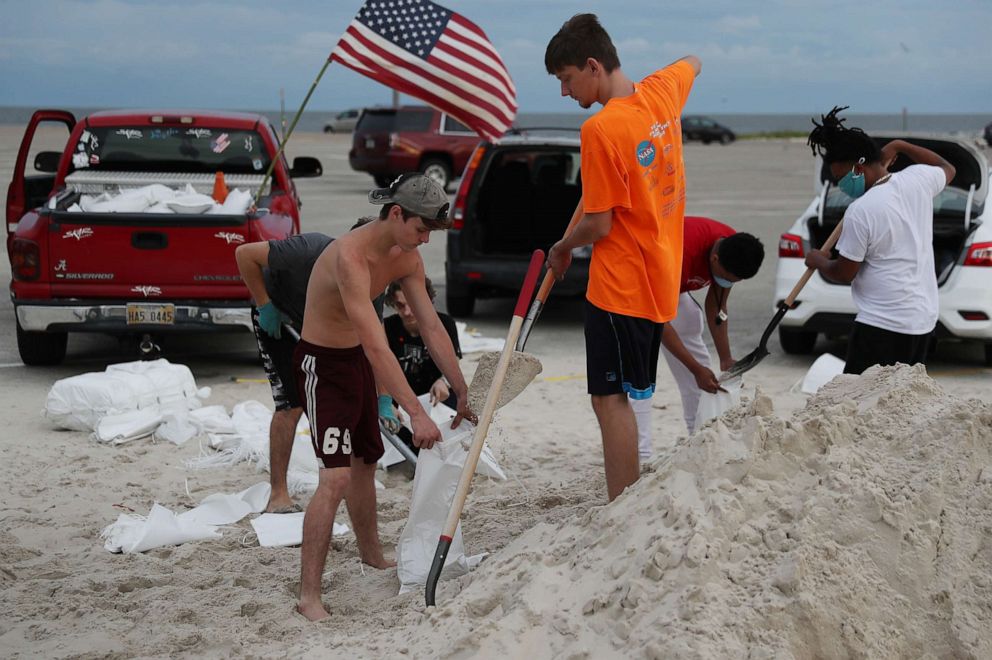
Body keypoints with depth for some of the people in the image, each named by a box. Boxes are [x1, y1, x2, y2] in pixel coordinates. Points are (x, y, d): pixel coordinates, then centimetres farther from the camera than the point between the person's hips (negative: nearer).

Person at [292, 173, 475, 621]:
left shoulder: (406, 258, -4)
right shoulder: (350, 256, -32)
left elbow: (432, 327, 3)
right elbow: (376, 345, -35)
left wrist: (463, 393, 1)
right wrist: (416, 414, -37)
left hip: (358, 360, 9)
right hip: (322, 363, -9)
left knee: (364, 463, 21)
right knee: (336, 477, -17)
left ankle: (371, 555, 42)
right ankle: (309, 597, -15)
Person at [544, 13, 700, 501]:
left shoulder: (601, 129, -20)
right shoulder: (662, 91, 3)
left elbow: (599, 226, -17)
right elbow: (693, 63, 29)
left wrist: (562, 249, 2)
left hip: (619, 286, -9)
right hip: (660, 278, 9)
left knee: (610, 399, -7)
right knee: (624, 396, 16)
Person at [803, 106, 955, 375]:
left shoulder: (860, 211, -18)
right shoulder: (918, 179, 0)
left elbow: (844, 273, -8)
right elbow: (947, 169, 26)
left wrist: (818, 261, 12)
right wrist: (900, 146, 25)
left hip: (882, 324, -8)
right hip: (924, 319, 8)